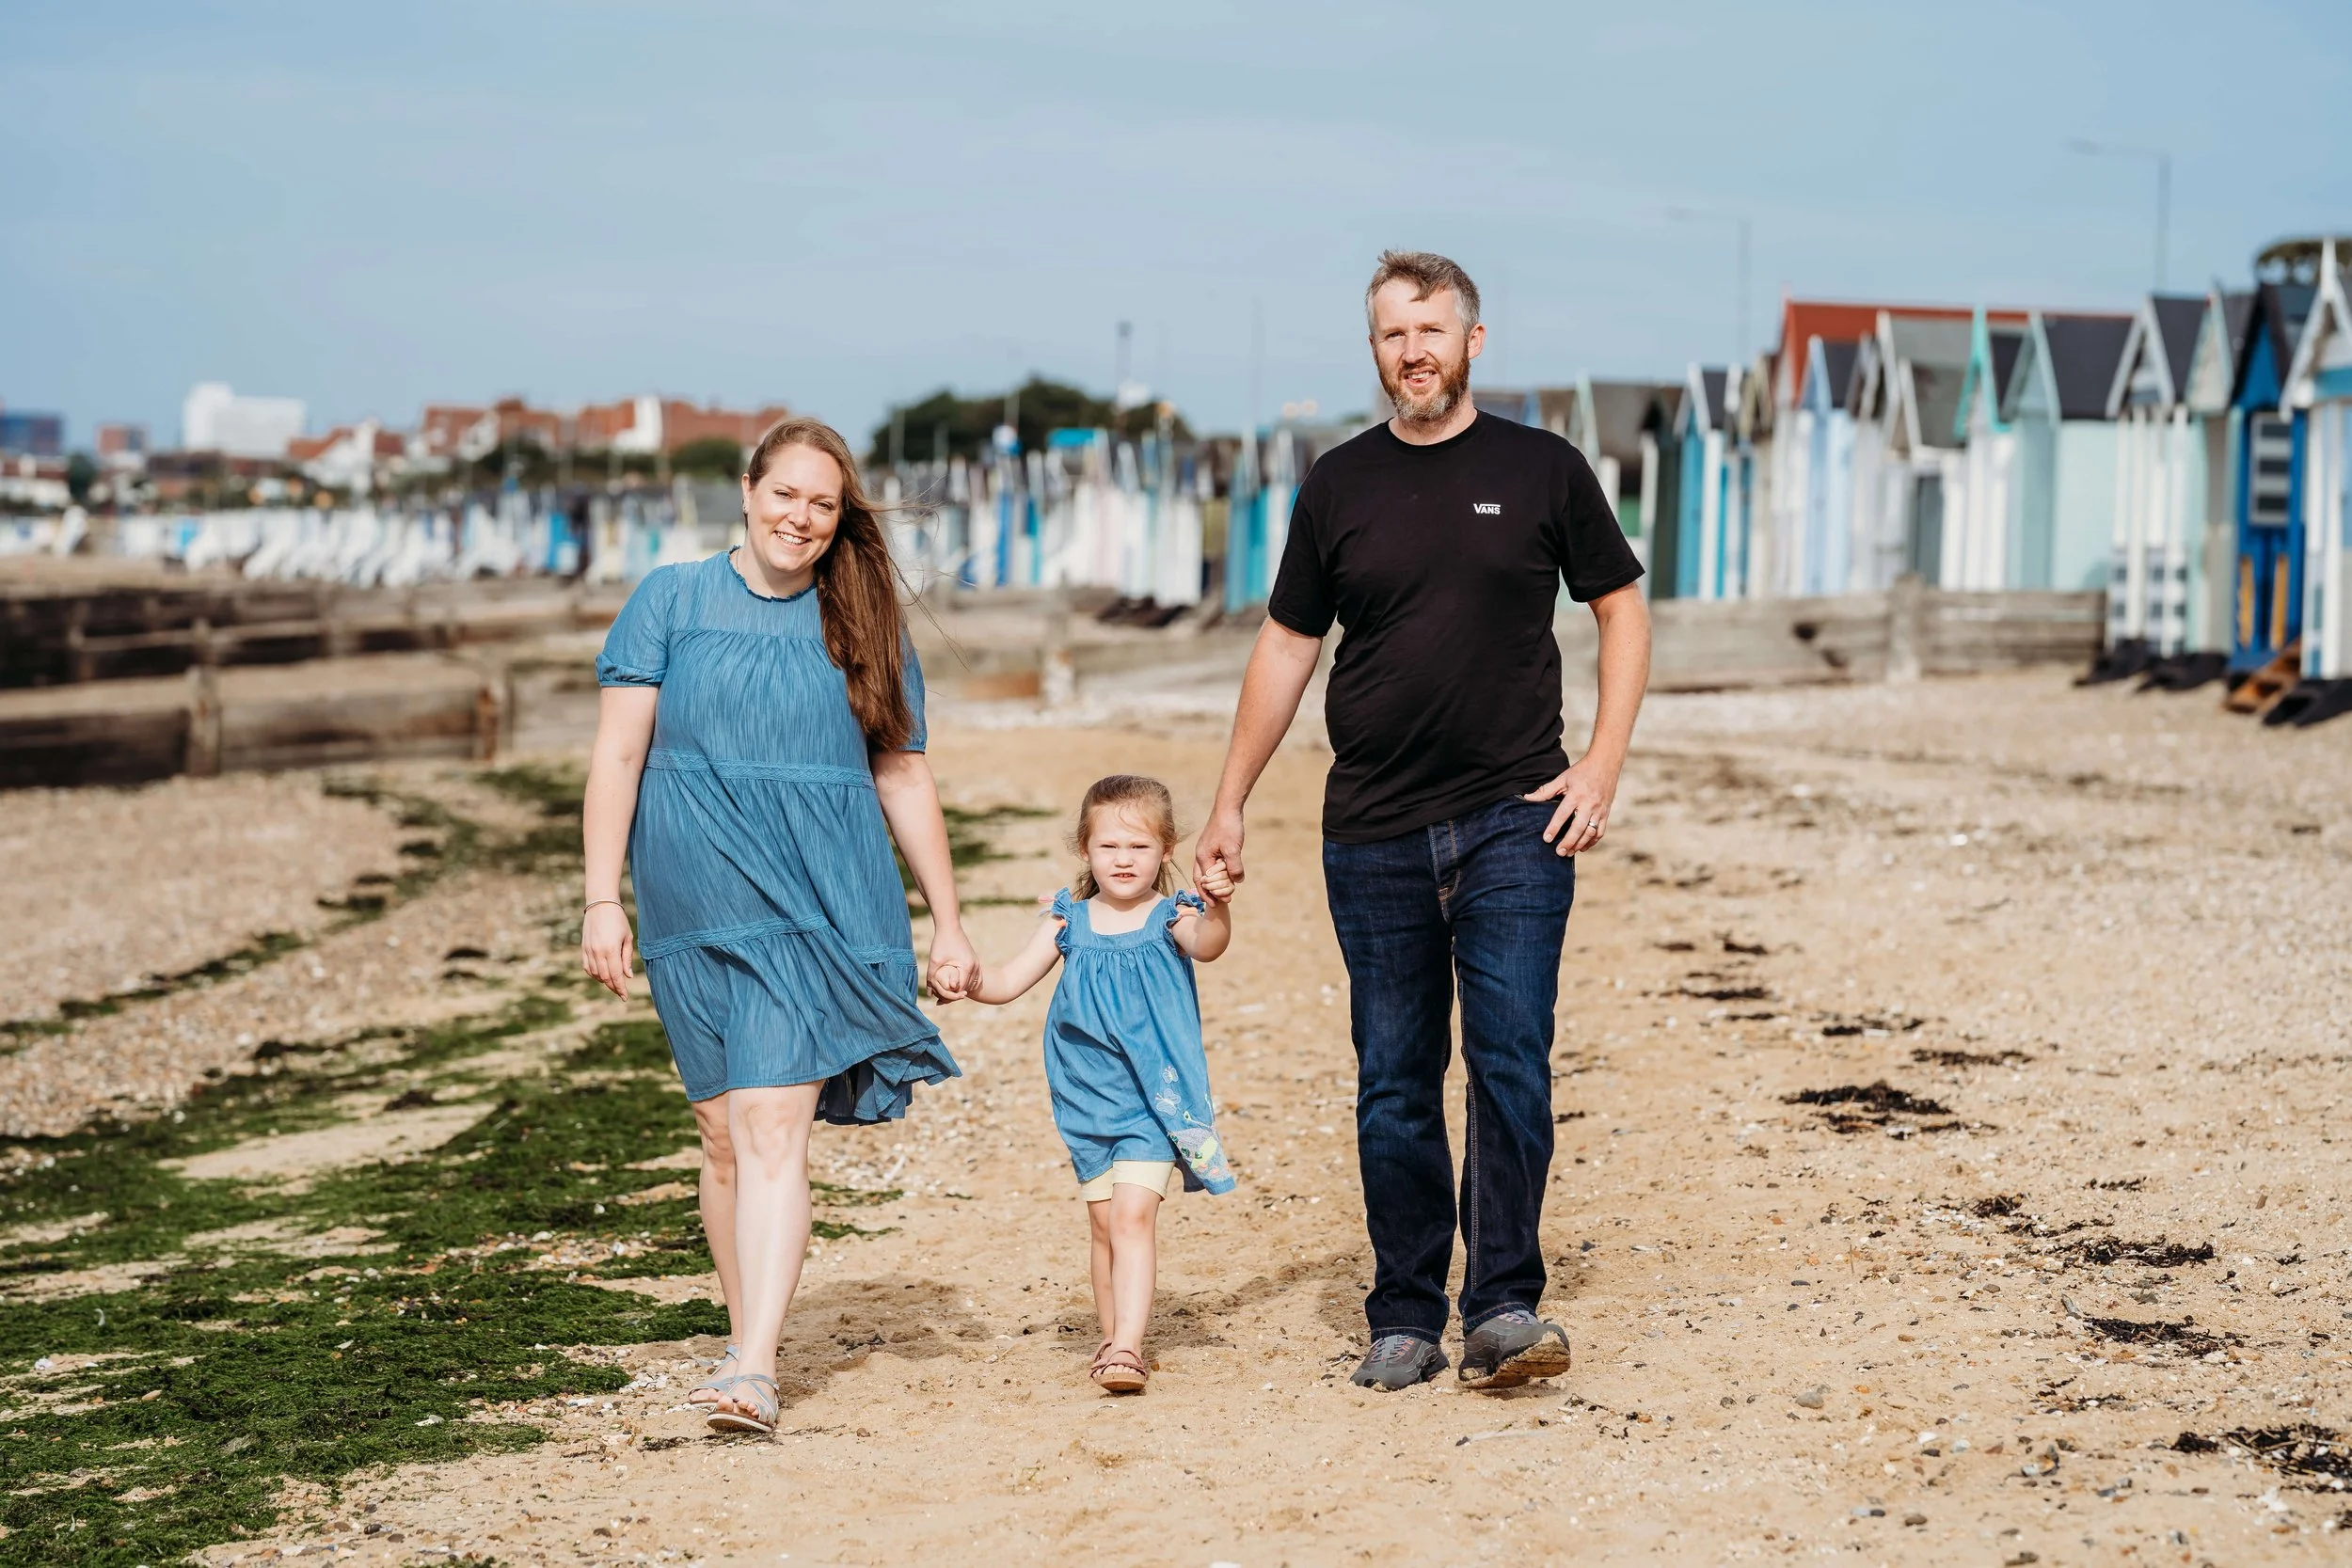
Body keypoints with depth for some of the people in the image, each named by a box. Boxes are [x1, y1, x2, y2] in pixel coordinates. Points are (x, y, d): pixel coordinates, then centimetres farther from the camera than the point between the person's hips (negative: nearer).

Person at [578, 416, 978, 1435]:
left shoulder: (864, 627, 9)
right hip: (695, 910, 1)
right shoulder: (671, 602, 6)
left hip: (820, 909, -1)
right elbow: (618, 756, 3)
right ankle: (746, 1338, 20)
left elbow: (904, 780, 14)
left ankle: (753, 1371, -20)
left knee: (773, 1125, -13)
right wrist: (601, 900, -4)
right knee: (723, 1131, 6)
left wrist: (947, 924, 13)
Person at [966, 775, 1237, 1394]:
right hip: (1088, 1099, 4)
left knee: (1133, 1213, -16)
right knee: (1105, 1225, 13)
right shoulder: (1069, 920, 4)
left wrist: (1217, 909, -50)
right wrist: (969, 982, -16)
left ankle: (1127, 1346, -20)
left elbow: (1206, 945, -29)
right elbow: (1010, 980, 4)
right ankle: (1114, 1341, 25)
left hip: (1153, 1097, -4)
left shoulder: (1169, 918, -7)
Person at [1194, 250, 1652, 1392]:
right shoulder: (1339, 485, 8)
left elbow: (1621, 612, 10)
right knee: (1394, 1084, 4)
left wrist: (1601, 765, -1)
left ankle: (1503, 1306, -2)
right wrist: (1230, 803, 12)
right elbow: (1286, 646, 14)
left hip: (1514, 823, -2)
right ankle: (1403, 1321, 12)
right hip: (1373, 831, 2)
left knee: (1510, 1062, -9)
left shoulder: (1543, 470, 4)